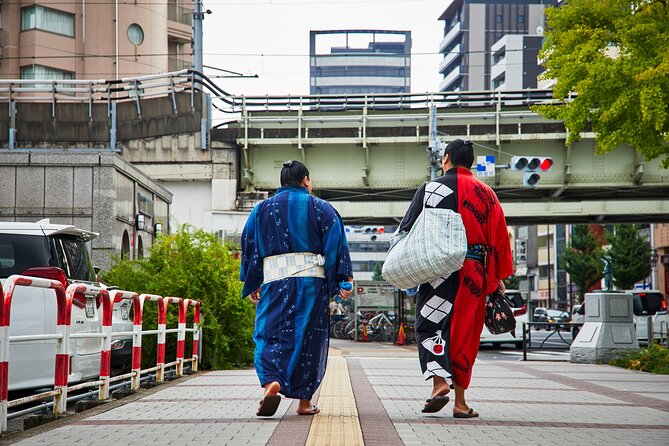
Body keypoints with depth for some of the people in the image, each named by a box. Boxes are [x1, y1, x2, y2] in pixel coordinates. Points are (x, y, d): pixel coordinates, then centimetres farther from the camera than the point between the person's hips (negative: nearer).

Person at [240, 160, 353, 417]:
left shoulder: (262, 209, 12)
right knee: (309, 338, 7)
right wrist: (344, 279, -2)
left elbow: (249, 247, 12)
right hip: (312, 280, 0)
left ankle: (271, 382, -30)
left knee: (270, 336, -2)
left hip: (274, 281, 1)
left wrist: (251, 285, 17)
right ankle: (304, 400, 9)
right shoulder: (320, 208, 7)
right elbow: (336, 243, -1)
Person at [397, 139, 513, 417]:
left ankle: (439, 381, -19)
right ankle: (460, 402, 9)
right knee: (465, 332, 7)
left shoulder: (430, 188, 1)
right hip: (474, 273, 3)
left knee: (429, 324, 3)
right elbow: (500, 238, 10)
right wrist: (499, 278, 15)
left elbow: (406, 230, 0)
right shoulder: (486, 194, 8)